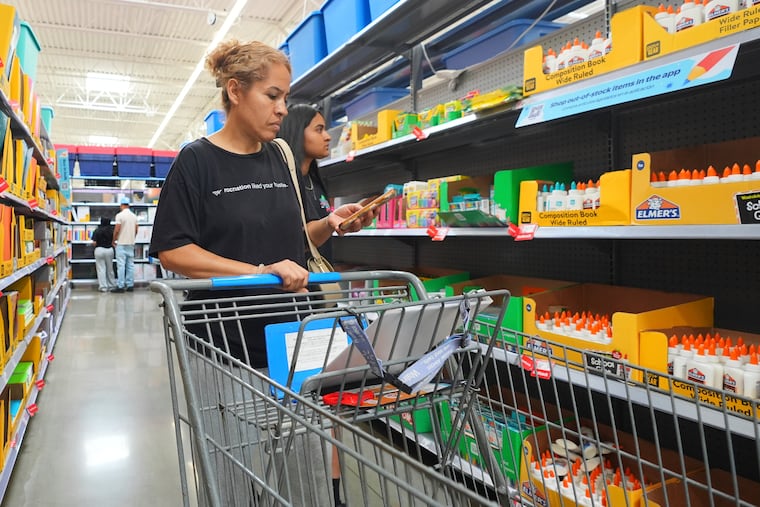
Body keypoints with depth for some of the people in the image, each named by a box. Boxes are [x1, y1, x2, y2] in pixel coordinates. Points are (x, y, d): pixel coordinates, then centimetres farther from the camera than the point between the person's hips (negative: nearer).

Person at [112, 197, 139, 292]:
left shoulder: (120, 215, -10)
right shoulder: (134, 216, 8)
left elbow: (116, 230, -13)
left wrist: (114, 240, 0)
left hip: (121, 244, -5)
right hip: (131, 244, 6)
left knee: (121, 265, -4)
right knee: (130, 265, 7)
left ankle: (120, 286, -5)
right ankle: (130, 285, 9)